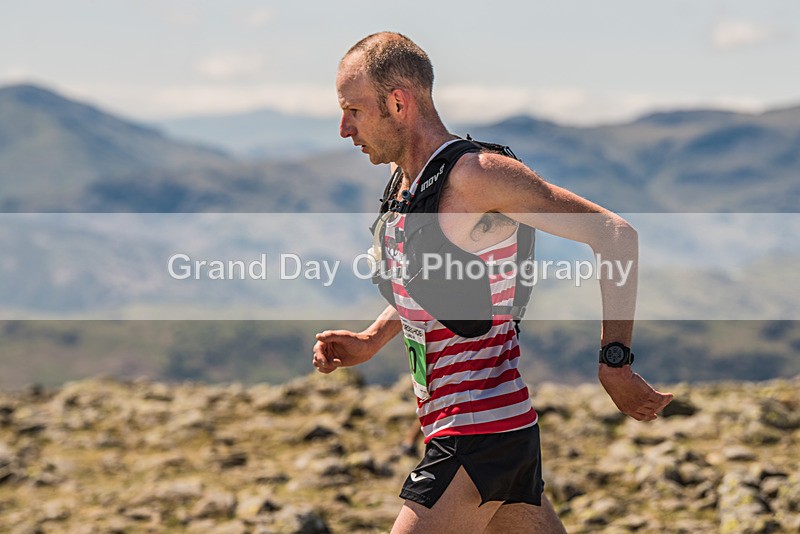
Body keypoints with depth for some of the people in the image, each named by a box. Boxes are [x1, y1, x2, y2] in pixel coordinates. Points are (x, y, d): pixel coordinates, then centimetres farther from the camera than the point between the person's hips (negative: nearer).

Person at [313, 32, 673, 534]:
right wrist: (369, 342, 11)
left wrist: (614, 364, -19)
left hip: (481, 434, -9)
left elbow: (617, 237, -18)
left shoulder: (476, 175, -17)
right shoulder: (404, 180, 10)